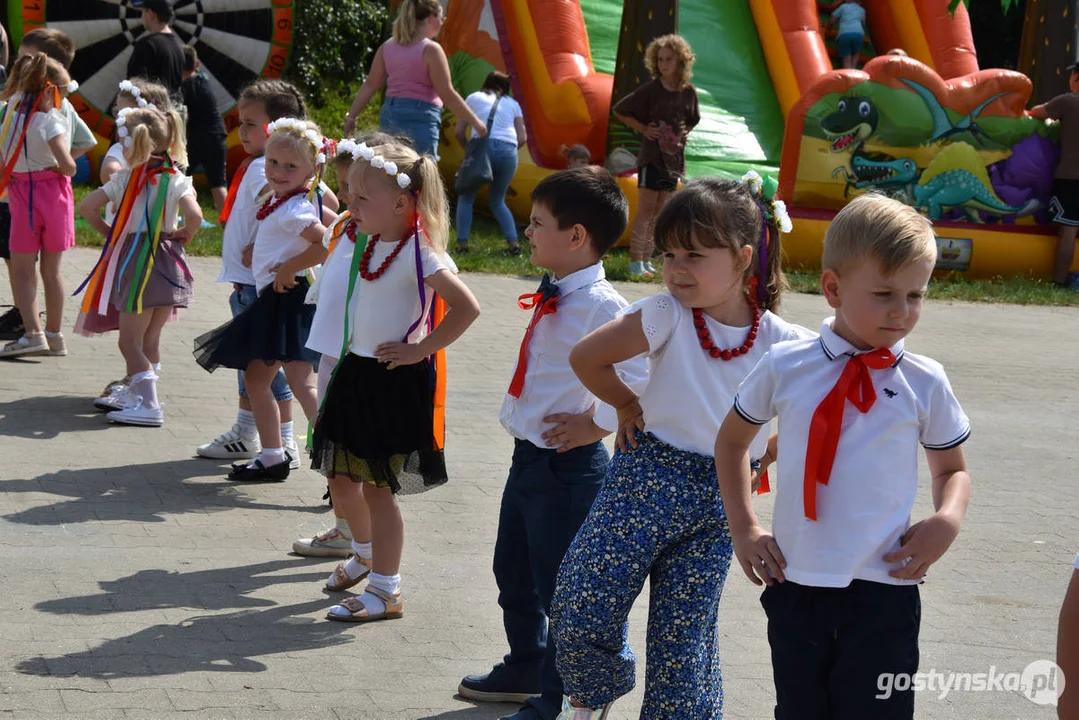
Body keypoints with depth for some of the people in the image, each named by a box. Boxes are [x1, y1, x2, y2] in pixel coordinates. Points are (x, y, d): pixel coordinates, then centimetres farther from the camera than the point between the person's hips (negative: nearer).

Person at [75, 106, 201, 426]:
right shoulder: (176, 180, -3)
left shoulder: (124, 179, -5)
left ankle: (149, 404, -13)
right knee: (150, 340, 15)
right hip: (167, 262, 4)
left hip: (133, 260, -4)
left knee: (130, 342, -2)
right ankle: (137, 392, 23)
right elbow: (194, 216, -18)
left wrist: (108, 232, 4)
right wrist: (183, 236, 1)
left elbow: (86, 206, -8)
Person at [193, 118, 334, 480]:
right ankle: (272, 457, 29)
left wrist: (288, 269, -19)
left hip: (290, 298, -11)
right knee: (256, 377, 19)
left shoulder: (294, 209, -16)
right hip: (274, 301, 11)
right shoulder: (279, 200, 13)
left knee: (302, 383, -19)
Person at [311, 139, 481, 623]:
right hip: (357, 371, 8)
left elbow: (466, 307, -27)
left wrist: (419, 349, -21)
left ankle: (386, 591, 10)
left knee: (376, 486, -2)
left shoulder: (419, 252, -19)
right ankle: (365, 555, 41)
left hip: (398, 381, -8)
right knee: (341, 478, 15)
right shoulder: (366, 243, 5)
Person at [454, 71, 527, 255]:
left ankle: (462, 243, 3)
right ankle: (513, 242, 7)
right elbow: (522, 139, 15)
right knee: (497, 201, 21)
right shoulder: (512, 104, 23)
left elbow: (459, 132, 13)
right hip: (509, 151, 3)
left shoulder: (474, 98, 18)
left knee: (466, 197, 15)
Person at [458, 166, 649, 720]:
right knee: (513, 573, 24)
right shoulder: (552, 300, 6)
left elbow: (644, 379, -32)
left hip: (567, 466, -10)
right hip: (528, 456, 10)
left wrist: (596, 425, -21)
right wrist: (521, 424, 12)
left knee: (557, 586, 3)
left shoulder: (601, 306, -22)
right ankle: (524, 671, 43)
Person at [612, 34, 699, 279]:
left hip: (673, 158, 5)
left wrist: (685, 133, 2)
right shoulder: (650, 90, -8)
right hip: (651, 157, -5)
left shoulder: (689, 93, 4)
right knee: (645, 211, -8)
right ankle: (636, 261, -6)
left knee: (659, 214, 9)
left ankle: (646, 261, 15)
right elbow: (620, 111, -1)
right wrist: (643, 129, -9)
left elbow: (692, 120, 22)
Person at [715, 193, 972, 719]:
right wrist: (743, 528, 7)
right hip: (795, 582, 1)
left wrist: (947, 520, -9)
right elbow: (732, 440, 15)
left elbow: (951, 468, 12)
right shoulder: (784, 368, -2)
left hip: (884, 589, -1)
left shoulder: (925, 384, -3)